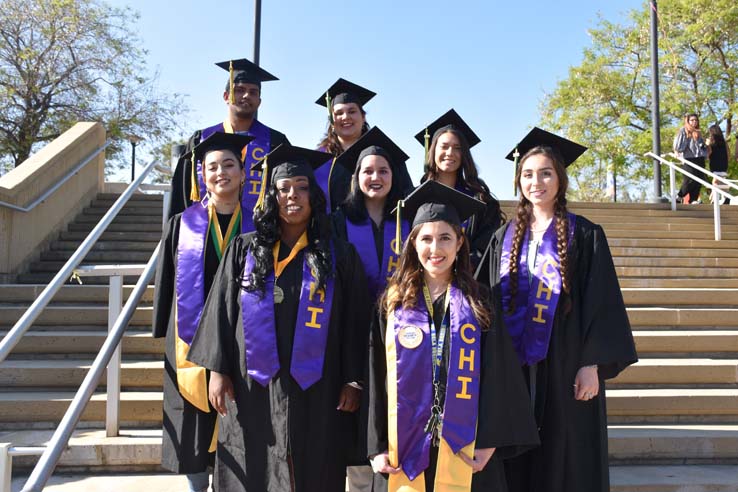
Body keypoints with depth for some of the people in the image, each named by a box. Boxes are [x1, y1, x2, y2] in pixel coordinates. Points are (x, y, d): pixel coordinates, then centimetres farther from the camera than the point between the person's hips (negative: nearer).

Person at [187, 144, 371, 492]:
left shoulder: (339, 255, 3)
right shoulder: (244, 250, 6)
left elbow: (355, 322, 2)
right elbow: (221, 311, 4)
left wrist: (352, 380, -3)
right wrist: (217, 370, -3)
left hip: (315, 389, 0)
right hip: (252, 387, 1)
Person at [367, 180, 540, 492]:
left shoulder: (479, 303, 2)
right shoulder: (393, 303, 3)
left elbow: (499, 377, -1)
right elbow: (376, 378, 2)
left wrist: (489, 442, -10)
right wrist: (378, 447, -4)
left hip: (464, 450, 0)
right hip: (404, 450, 1)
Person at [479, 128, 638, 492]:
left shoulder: (584, 235, -1)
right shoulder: (504, 238, 9)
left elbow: (601, 303, -5)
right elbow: (489, 302, 10)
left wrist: (593, 365, -12)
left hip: (565, 365, -3)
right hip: (514, 368, 3)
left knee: (568, 460, 3)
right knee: (519, 462, 8)